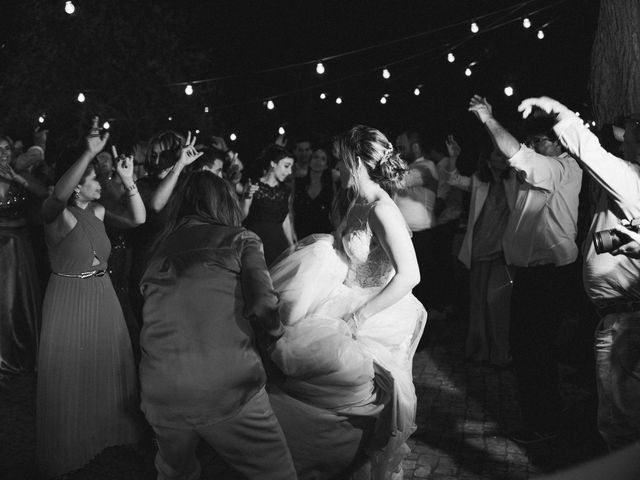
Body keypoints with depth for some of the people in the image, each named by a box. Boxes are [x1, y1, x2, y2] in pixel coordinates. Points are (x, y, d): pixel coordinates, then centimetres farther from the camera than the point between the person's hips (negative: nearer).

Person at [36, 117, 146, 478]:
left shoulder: (98, 211, 3)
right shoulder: (58, 214, -15)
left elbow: (139, 218, -2)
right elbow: (59, 192, -37)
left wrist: (129, 182, -15)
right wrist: (90, 152, -46)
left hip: (103, 298, 6)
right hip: (69, 300, -6)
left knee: (107, 366, 18)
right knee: (70, 372, 6)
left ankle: (109, 428, 38)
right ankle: (69, 446, 24)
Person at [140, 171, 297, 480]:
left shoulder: (161, 248, 14)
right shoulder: (240, 239, 4)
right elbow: (262, 304, -9)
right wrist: (279, 331, 10)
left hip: (160, 395, 5)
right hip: (228, 390, -4)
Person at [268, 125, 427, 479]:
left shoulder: (382, 210, -20)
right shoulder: (356, 201, 7)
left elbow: (409, 275, -26)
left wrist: (357, 317, -24)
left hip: (376, 310, -8)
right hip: (347, 299, 8)